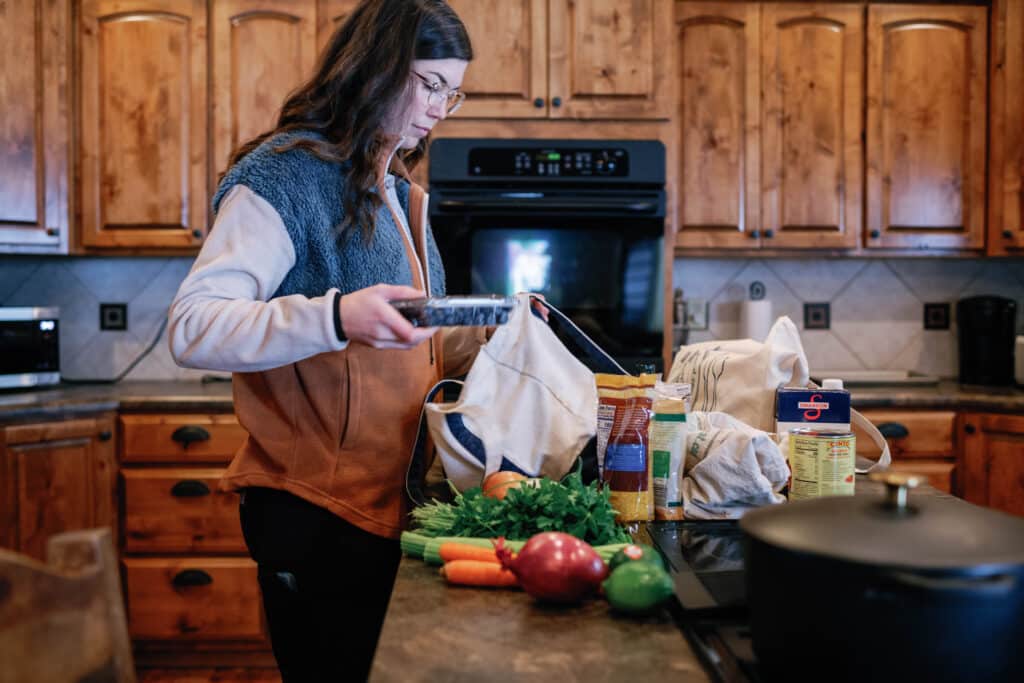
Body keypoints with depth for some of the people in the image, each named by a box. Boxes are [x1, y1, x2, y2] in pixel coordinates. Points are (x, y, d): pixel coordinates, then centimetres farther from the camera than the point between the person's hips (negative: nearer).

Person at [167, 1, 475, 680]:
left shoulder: (401, 195, 15)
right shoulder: (286, 173, -11)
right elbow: (192, 329, -22)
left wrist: (483, 333, 4)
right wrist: (334, 316, -36)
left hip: (394, 503, 8)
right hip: (317, 515, -8)